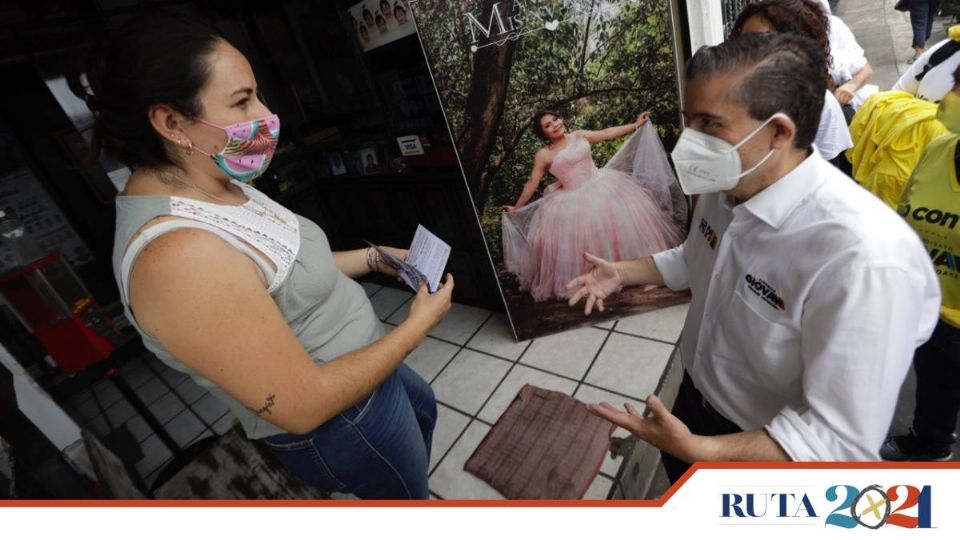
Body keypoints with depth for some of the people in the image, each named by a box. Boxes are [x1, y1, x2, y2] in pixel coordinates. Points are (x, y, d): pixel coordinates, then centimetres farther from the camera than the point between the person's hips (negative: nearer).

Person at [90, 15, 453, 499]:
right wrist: (420, 323, -22)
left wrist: (374, 257, 2)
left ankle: (415, 489, 63)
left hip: (356, 370, 9)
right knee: (407, 495, 21)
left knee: (421, 407, 35)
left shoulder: (210, 186, -5)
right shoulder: (180, 254, -36)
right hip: (338, 428, -9)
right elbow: (307, 405, -32)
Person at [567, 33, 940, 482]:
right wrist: (622, 273, -3)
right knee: (680, 484, 32)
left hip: (769, 455, -6)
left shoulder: (864, 259, -37)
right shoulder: (727, 189, -13)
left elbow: (842, 439, -30)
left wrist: (695, 450, -37)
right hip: (696, 397, 7)